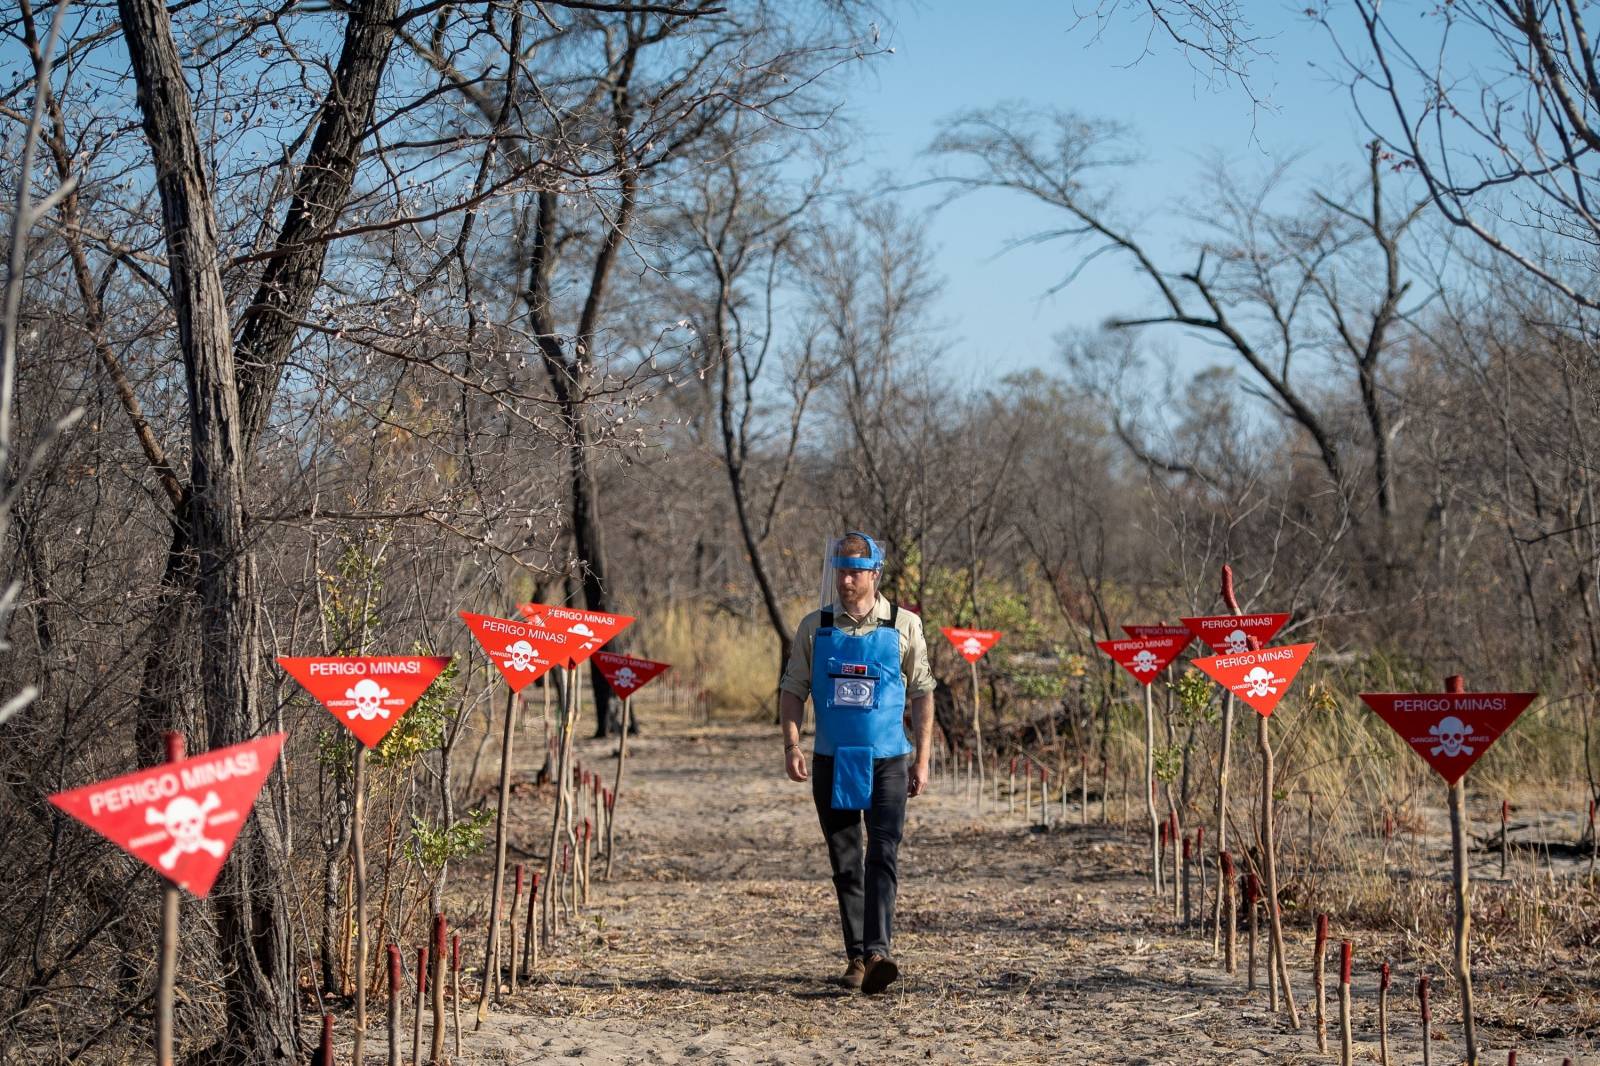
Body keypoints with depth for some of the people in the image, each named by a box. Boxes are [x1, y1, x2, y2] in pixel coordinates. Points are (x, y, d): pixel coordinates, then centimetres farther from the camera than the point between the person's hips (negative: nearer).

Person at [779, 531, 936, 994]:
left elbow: (922, 694, 6)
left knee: (883, 855, -14)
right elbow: (793, 689, 7)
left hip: (887, 761, -2)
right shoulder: (814, 627, 5)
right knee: (845, 863, 7)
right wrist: (791, 743, -8)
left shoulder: (904, 626, 2)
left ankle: (878, 952, -23)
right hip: (831, 761, 2)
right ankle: (856, 956, 15)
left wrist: (922, 759, 2)